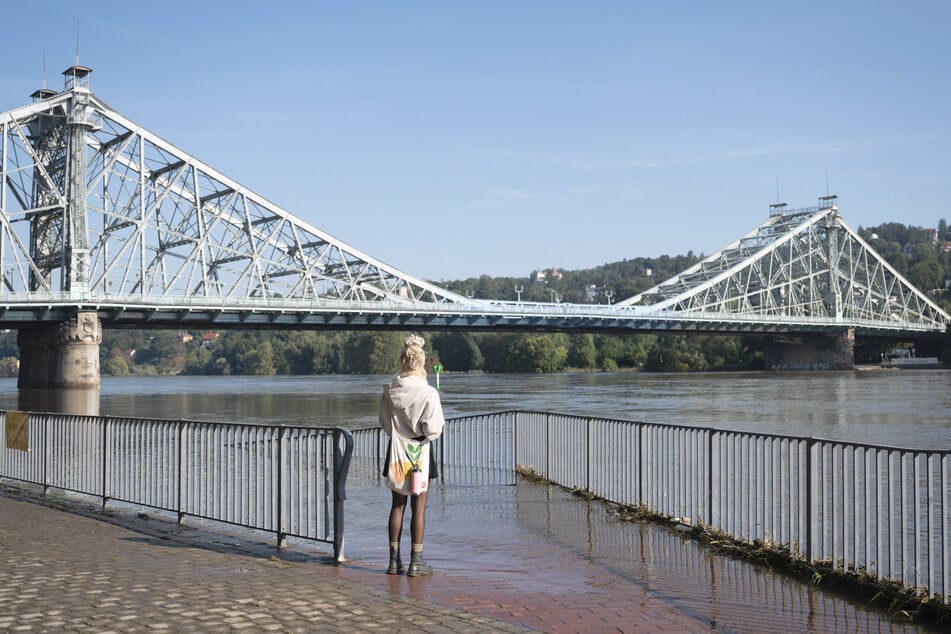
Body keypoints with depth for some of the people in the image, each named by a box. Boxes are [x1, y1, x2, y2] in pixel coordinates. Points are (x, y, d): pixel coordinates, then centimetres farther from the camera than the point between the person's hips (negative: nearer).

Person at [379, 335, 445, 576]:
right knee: (419, 507, 5)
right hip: (419, 452, -4)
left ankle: (394, 559, 15)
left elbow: (384, 423, 6)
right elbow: (433, 429, -16)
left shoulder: (390, 390, -4)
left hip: (396, 452, 4)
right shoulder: (428, 393, -17)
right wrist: (439, 424, 5)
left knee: (397, 505, 12)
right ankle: (416, 561, 10)